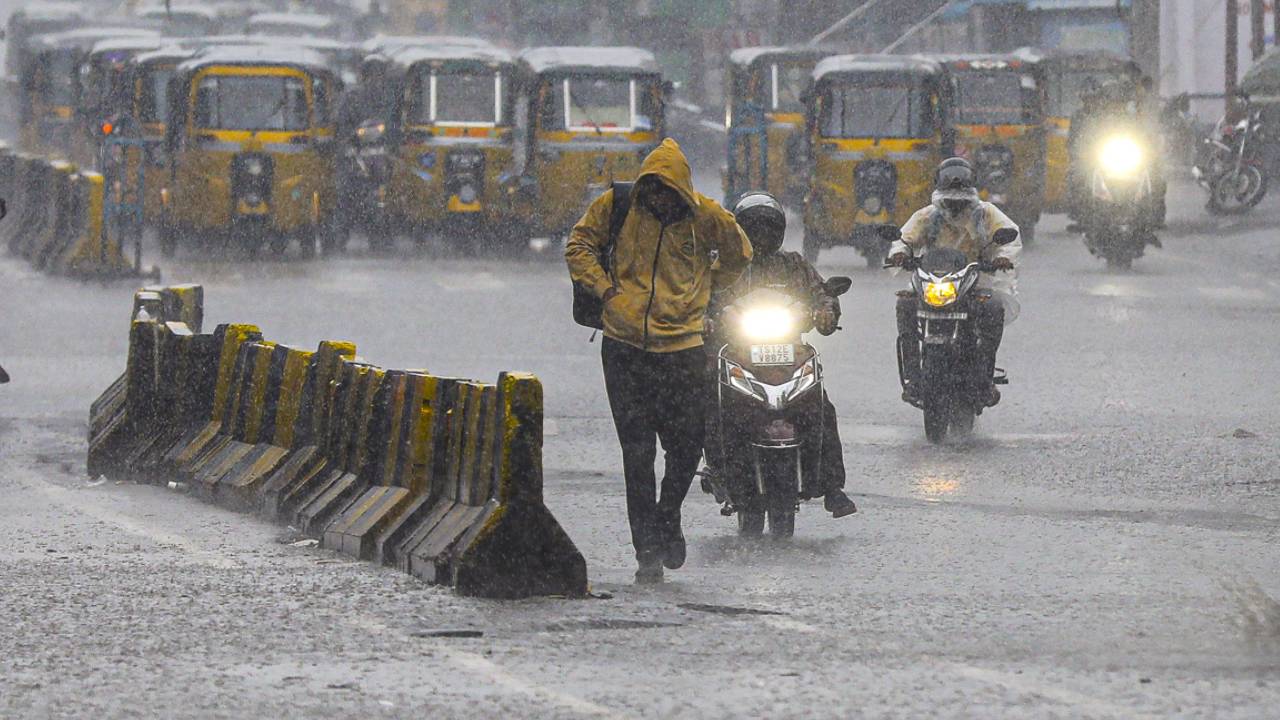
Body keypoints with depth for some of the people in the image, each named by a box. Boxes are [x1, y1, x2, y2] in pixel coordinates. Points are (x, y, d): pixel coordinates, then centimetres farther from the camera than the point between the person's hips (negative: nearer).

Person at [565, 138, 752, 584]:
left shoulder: (705, 216, 1)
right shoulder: (616, 206, -1)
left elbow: (738, 255, 19)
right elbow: (579, 245, 8)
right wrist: (604, 287, -3)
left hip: (682, 347, 0)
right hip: (625, 347, 0)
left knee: (686, 447, 0)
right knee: (637, 454, -1)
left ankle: (668, 517, 30)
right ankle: (648, 551, 4)